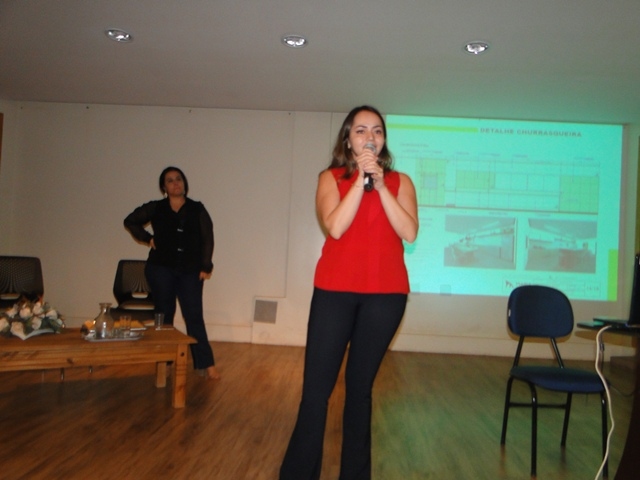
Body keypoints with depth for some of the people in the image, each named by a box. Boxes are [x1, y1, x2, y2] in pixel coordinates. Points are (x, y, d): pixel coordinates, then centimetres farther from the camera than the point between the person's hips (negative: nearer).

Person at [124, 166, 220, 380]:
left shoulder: (197, 209, 4)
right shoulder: (155, 208, 4)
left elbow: (207, 239, 1)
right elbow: (130, 221, 17)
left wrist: (206, 266, -5)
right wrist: (147, 238, 5)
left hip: (190, 270, -1)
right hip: (161, 268, 1)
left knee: (194, 316, -4)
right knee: (164, 315, 8)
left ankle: (206, 364, -3)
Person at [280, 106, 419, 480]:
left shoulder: (400, 182, 8)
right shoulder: (331, 178, 5)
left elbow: (409, 233, -8)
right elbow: (335, 227, -12)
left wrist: (380, 185, -12)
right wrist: (360, 179, -13)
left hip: (385, 294, 1)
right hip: (335, 290, -1)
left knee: (360, 385, 9)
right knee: (317, 386, -2)